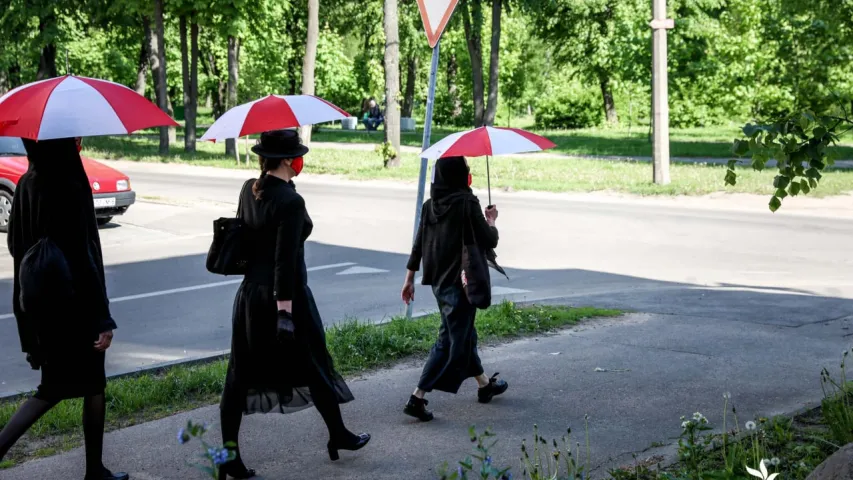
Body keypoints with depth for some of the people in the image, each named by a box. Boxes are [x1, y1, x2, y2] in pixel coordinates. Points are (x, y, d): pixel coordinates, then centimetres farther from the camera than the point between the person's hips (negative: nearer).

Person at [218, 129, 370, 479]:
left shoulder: (249, 190, 3)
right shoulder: (290, 202, -19)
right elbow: (286, 261, -21)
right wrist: (285, 311, -20)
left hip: (250, 292, 7)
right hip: (285, 294, -7)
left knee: (240, 375, 6)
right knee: (314, 366, 12)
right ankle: (338, 436, 29)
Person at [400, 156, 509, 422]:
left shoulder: (430, 205, 3)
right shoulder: (466, 203, -17)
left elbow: (418, 244, 7)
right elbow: (489, 241, -13)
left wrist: (410, 278, 13)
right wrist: (491, 220, 7)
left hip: (438, 281, 8)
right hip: (459, 281, -8)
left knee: (463, 333, 21)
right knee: (452, 340, -2)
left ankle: (484, 384, 38)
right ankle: (418, 397, -8)